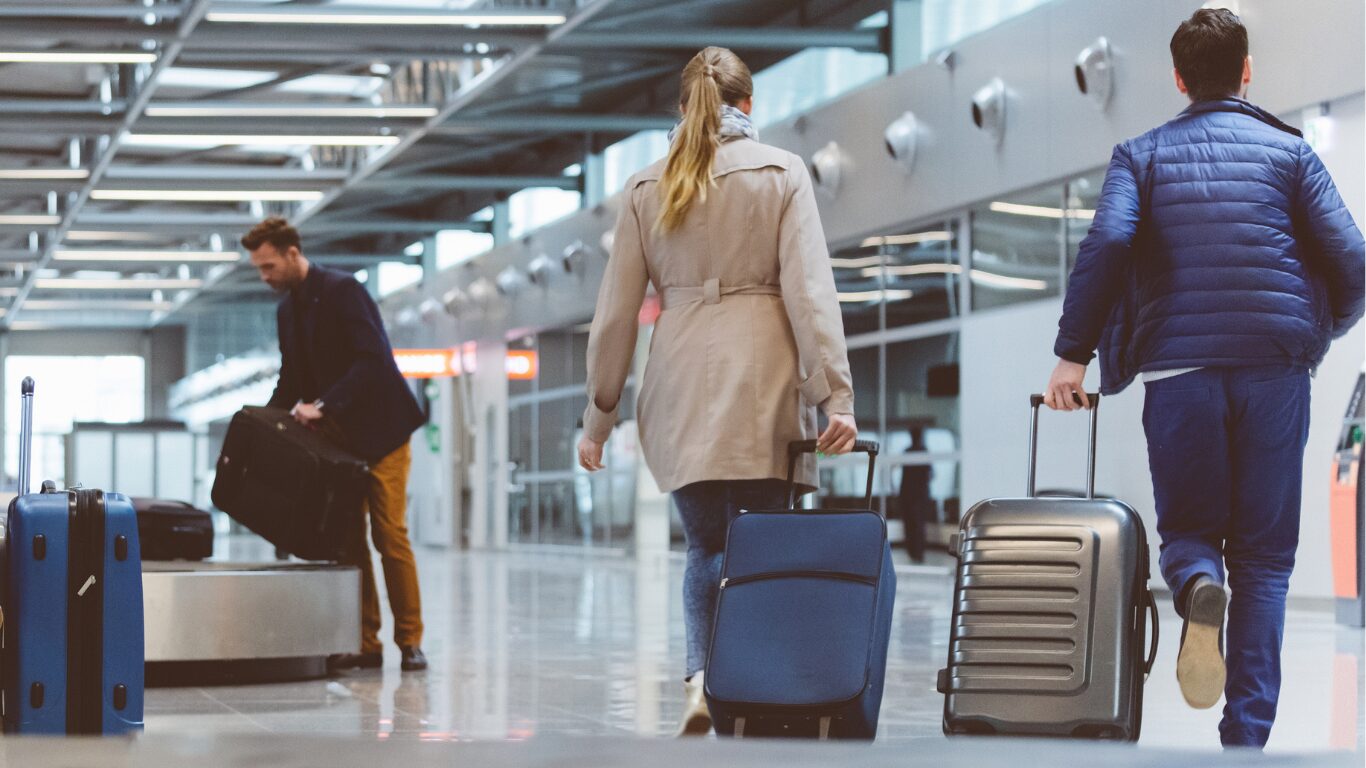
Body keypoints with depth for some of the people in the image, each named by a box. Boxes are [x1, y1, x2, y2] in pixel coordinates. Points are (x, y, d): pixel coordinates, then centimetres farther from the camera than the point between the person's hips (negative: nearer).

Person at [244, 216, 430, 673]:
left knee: (390, 536, -7)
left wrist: (323, 406, -29)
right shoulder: (287, 310, 11)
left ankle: (410, 641, 0)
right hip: (336, 438, 7)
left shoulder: (342, 291, -14)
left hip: (380, 432, -7)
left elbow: (373, 359, -24)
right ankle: (365, 644, 4)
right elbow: (291, 381, 16)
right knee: (347, 540, 2)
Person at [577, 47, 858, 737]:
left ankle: (701, 676, -11)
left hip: (679, 391, 2)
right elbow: (810, 292, -6)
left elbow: (615, 313, 9)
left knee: (707, 547, 11)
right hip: (761, 392, -2)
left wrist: (599, 415, 15)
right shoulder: (781, 174, 3)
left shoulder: (645, 188, 10)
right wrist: (835, 394, -9)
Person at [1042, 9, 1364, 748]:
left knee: (1187, 529, 14)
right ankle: (1247, 732, -2)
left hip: (1178, 368, 0)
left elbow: (1105, 245, -9)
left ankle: (1199, 586, -23)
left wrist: (1072, 356, -7)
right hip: (1273, 368, 0)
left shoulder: (1141, 155, 10)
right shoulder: (1288, 151, 10)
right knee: (1263, 555, 7)